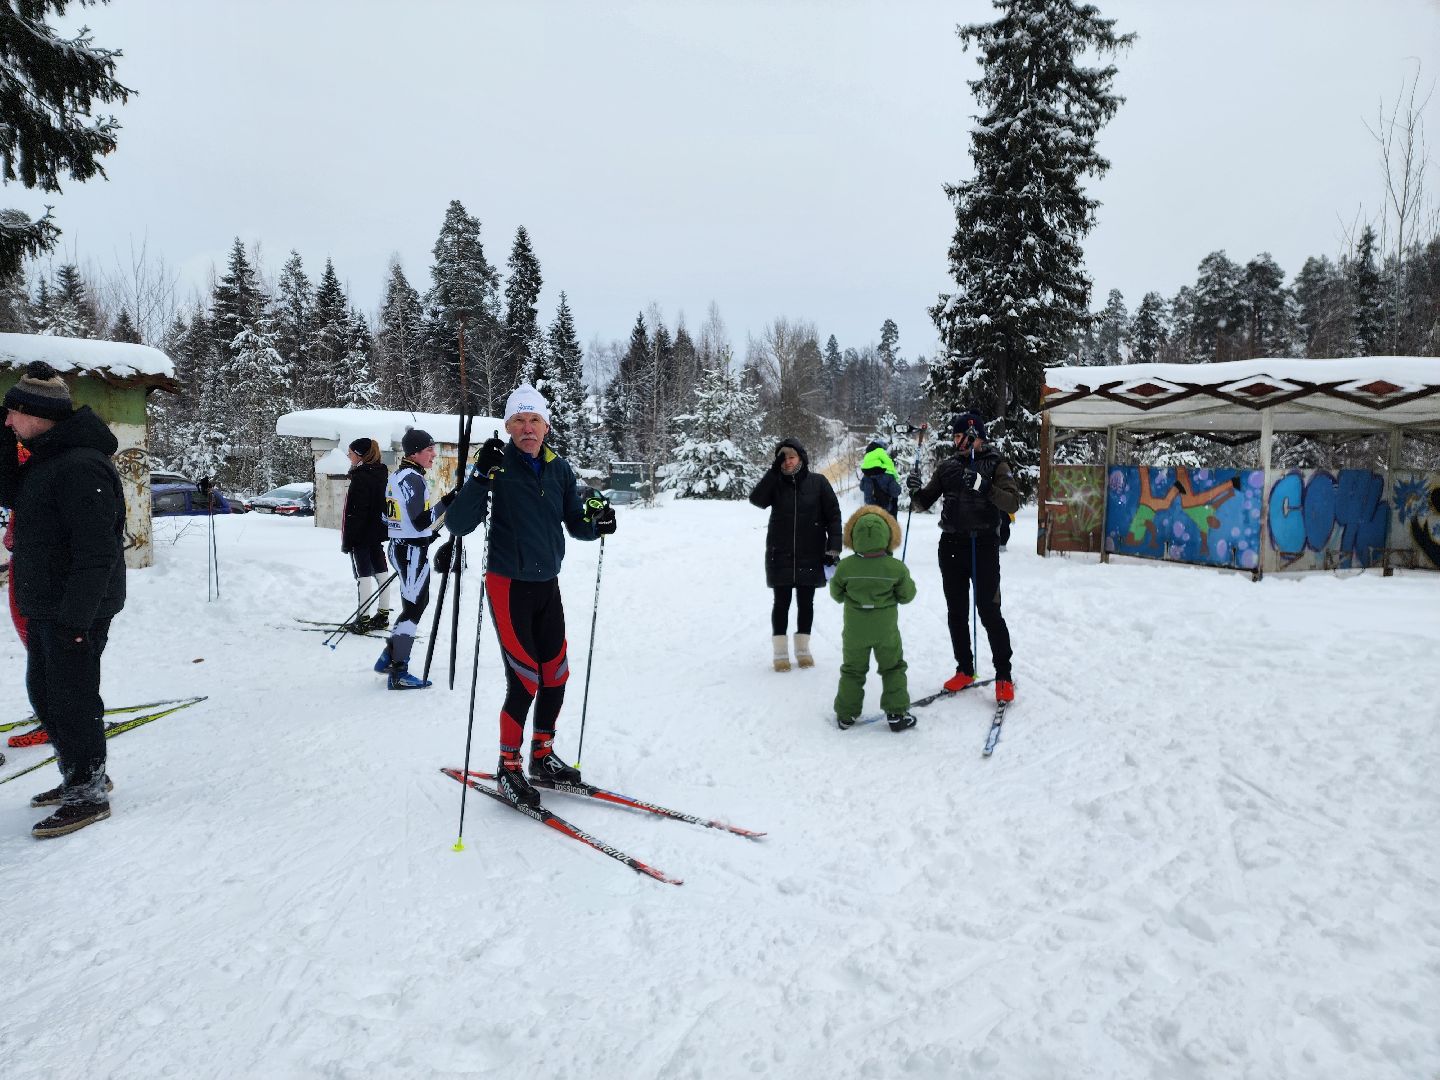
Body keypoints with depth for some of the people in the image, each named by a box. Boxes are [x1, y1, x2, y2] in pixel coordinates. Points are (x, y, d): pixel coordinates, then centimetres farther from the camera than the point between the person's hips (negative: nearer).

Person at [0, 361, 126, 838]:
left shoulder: (82, 467, -22)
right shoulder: (46, 456, 10)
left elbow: (96, 551, -25)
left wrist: (76, 615, -24)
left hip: (75, 611, -10)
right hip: (44, 606, 10)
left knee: (72, 699, 0)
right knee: (43, 693, 19)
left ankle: (89, 794, 14)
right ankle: (80, 776, 33)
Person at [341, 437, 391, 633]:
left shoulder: (360, 477, -17)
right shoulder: (382, 473, 10)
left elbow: (355, 511, -21)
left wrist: (348, 540, -18)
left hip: (361, 534, -9)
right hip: (378, 532, 9)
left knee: (363, 574, -5)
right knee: (381, 571, 11)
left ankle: (363, 619, -1)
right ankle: (383, 615, 19)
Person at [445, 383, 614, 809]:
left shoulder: (559, 469, 4)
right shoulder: (498, 466, -11)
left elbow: (576, 525, 8)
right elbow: (458, 525, -18)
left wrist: (596, 523, -13)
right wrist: (480, 476, -29)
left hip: (547, 585, 5)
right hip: (509, 586, -5)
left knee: (556, 676, 10)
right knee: (525, 681, -6)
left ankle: (543, 757, 29)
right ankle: (508, 769, 14)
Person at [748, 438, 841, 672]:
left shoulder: (818, 482, -4)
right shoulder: (775, 483, 0)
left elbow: (833, 516, -2)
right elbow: (757, 500, -18)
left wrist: (833, 549, -8)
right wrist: (774, 470, -20)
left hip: (810, 556, 0)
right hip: (780, 555, 0)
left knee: (806, 603, 10)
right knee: (782, 603, 6)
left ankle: (803, 648, 25)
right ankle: (780, 652, 16)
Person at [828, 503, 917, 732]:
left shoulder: (845, 566, -13)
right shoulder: (896, 568, -14)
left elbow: (837, 593, 1)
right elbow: (907, 595, -2)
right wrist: (908, 582, 16)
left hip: (854, 630, 1)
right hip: (886, 629, -1)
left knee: (852, 670, 16)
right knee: (893, 669, 17)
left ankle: (846, 715, 22)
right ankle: (896, 714, 17)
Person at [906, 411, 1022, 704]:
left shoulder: (996, 464, -1)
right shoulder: (948, 466, 11)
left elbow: (1012, 503, -14)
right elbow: (925, 502, 10)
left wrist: (984, 487, -28)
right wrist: (916, 491, -11)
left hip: (983, 545, -5)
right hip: (951, 545, 5)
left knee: (989, 611, -5)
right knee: (956, 612, 10)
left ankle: (1003, 676, 7)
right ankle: (965, 670, 23)